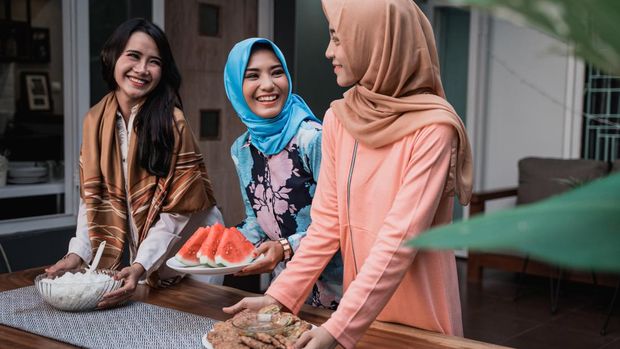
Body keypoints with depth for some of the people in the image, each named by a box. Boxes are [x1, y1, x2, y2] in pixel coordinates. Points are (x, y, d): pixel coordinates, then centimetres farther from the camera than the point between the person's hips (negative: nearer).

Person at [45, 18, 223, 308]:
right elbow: (93, 196, 2)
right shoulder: (95, 120, -3)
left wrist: (141, 266, -25)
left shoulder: (171, 122, -17)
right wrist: (78, 253, -9)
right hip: (143, 252, 4)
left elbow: (175, 210, -18)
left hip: (190, 246, -4)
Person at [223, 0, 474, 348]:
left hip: (421, 319, -5)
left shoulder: (432, 129, -20)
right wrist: (280, 296, -7)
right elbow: (327, 223, 0)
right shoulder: (338, 119, -2)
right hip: (360, 311, 5)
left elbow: (400, 240, -24)